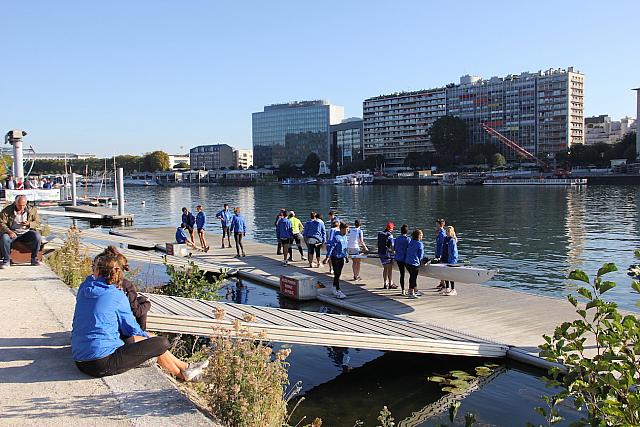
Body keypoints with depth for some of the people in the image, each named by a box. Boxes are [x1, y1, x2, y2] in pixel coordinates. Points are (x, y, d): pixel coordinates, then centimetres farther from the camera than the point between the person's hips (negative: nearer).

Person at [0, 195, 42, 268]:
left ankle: (34, 259, -13)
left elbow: (38, 223, 3)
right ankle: (6, 261, -16)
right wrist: (9, 231, -27)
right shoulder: (7, 210, -4)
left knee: (37, 237, -28)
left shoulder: (32, 210, 1)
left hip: (26, 232, 1)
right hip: (13, 233, -1)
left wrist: (29, 224, -18)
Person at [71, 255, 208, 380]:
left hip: (80, 361, 9)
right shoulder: (118, 296, -10)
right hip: (103, 364, -8)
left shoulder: (84, 289, 5)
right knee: (161, 343, -2)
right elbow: (131, 328, 0)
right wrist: (147, 337, 18)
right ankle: (183, 374, 26)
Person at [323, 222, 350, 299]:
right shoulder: (336, 237, -18)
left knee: (338, 274, 15)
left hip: (341, 258, 8)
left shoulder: (345, 237, 8)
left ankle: (334, 289, 28)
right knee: (337, 274, -6)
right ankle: (338, 291, -4)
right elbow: (330, 247, -18)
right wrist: (327, 257, -20)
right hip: (335, 258, -8)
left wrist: (346, 257, 25)